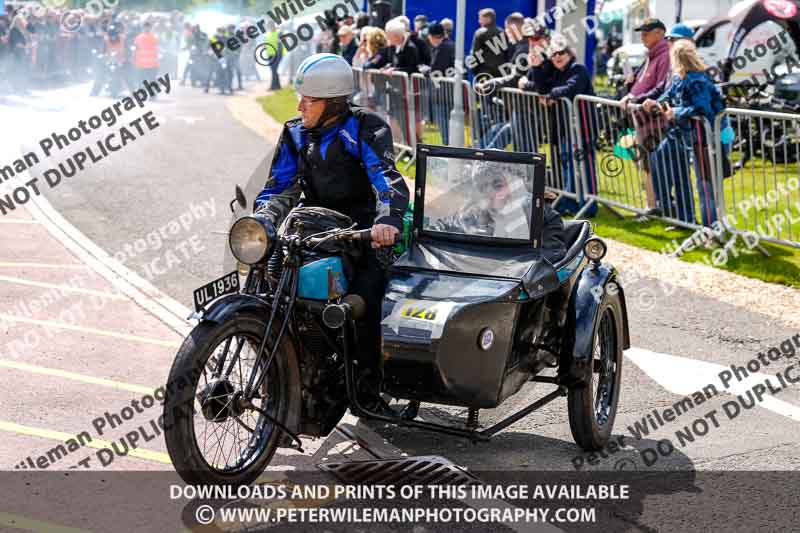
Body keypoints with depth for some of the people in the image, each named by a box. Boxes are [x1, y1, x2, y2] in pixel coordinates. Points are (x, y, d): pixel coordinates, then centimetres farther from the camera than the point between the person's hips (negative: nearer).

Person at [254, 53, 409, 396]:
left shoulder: (366, 130, -8)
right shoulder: (295, 134, 9)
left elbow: (388, 178, -22)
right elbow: (280, 187, 7)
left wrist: (387, 220, -43)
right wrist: (261, 220, -16)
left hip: (364, 231, -5)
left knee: (362, 301, -29)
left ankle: (369, 378, -10)